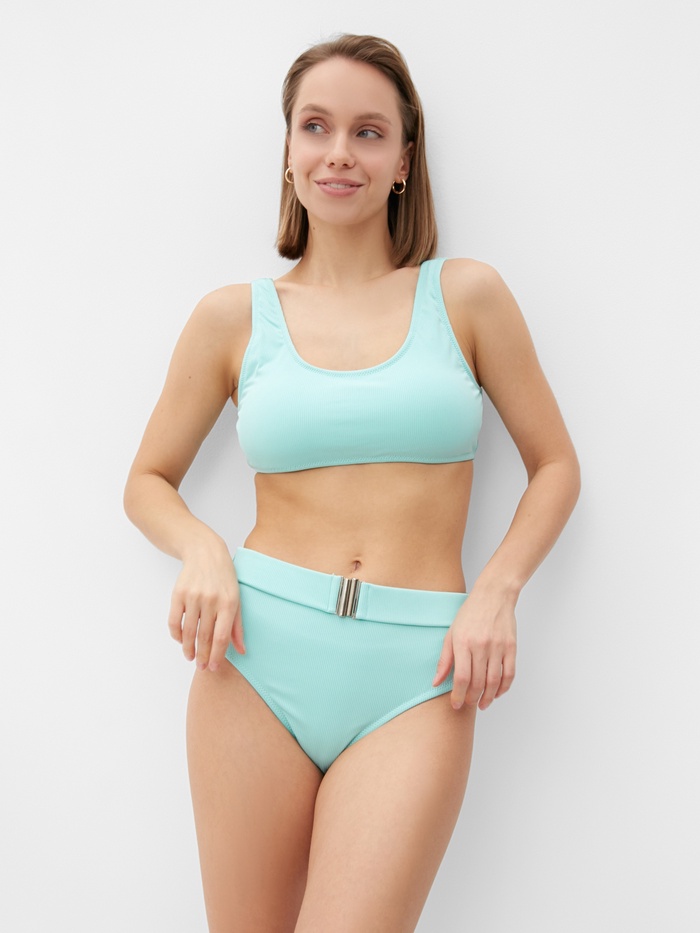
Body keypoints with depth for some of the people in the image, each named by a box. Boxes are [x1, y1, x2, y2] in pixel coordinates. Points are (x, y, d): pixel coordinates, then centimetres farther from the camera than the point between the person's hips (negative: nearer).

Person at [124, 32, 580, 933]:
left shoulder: (465, 295, 5)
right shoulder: (233, 317, 6)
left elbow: (555, 464, 11)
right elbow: (147, 480, 15)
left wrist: (497, 589, -5)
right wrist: (202, 550, -6)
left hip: (414, 676, -1)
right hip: (259, 656, 2)